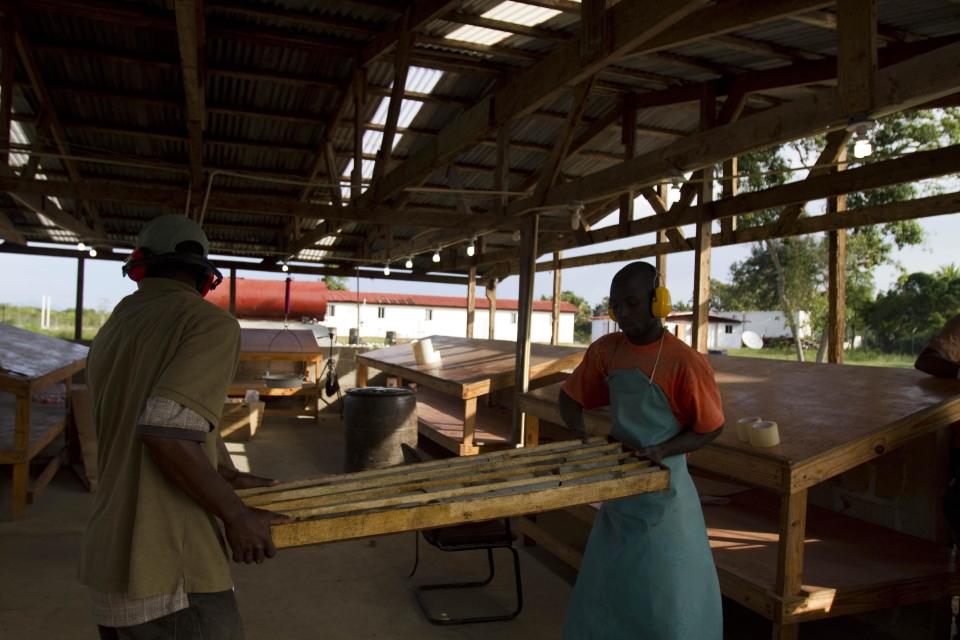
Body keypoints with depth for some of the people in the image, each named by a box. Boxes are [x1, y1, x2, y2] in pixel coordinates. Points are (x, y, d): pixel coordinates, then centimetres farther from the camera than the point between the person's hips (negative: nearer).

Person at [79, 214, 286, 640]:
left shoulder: (110, 333, 13)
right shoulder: (210, 323, -13)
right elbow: (166, 430, -25)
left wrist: (226, 476, 29)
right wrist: (236, 516, -14)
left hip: (107, 563, 8)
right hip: (167, 575, -8)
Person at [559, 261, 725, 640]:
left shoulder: (684, 363, -18)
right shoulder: (604, 351, -3)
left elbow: (711, 427, -8)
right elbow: (570, 397, 9)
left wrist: (662, 450, -22)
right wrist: (581, 433, -9)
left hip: (663, 490, -5)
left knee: (668, 595, 9)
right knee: (606, 583, 19)